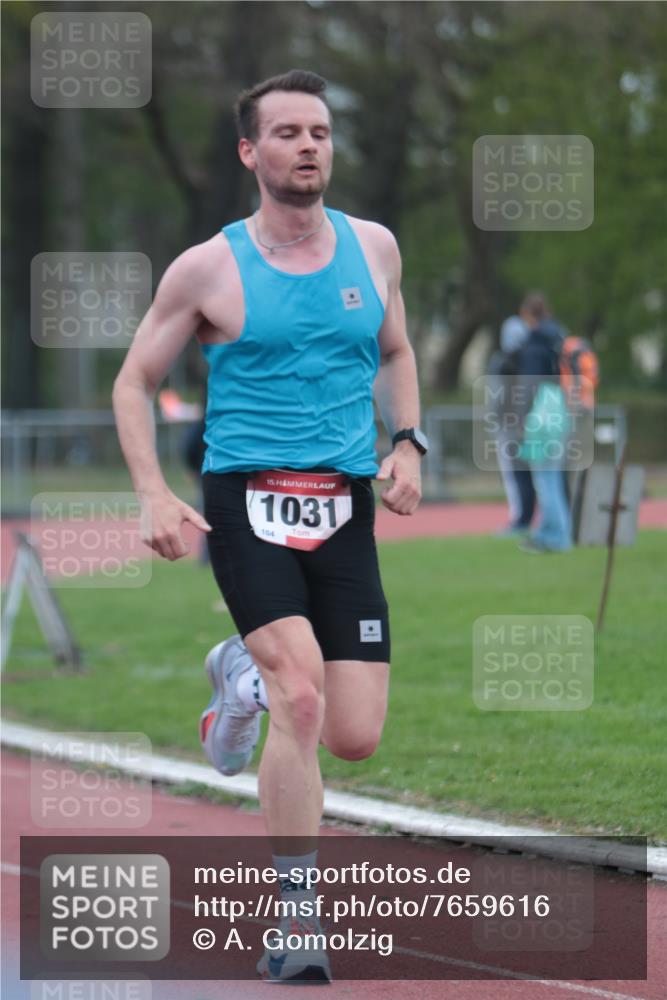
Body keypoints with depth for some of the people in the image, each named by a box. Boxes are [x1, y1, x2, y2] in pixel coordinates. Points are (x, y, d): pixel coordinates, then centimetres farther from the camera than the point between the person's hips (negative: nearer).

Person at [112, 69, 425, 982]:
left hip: (344, 512, 4)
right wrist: (154, 496, -6)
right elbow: (134, 383, 7)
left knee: (355, 738, -1)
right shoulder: (209, 267, -2)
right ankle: (296, 921, -13)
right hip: (247, 501, -4)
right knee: (303, 699, -23)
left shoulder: (373, 247, 8)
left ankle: (245, 676, 33)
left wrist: (407, 443, 8)